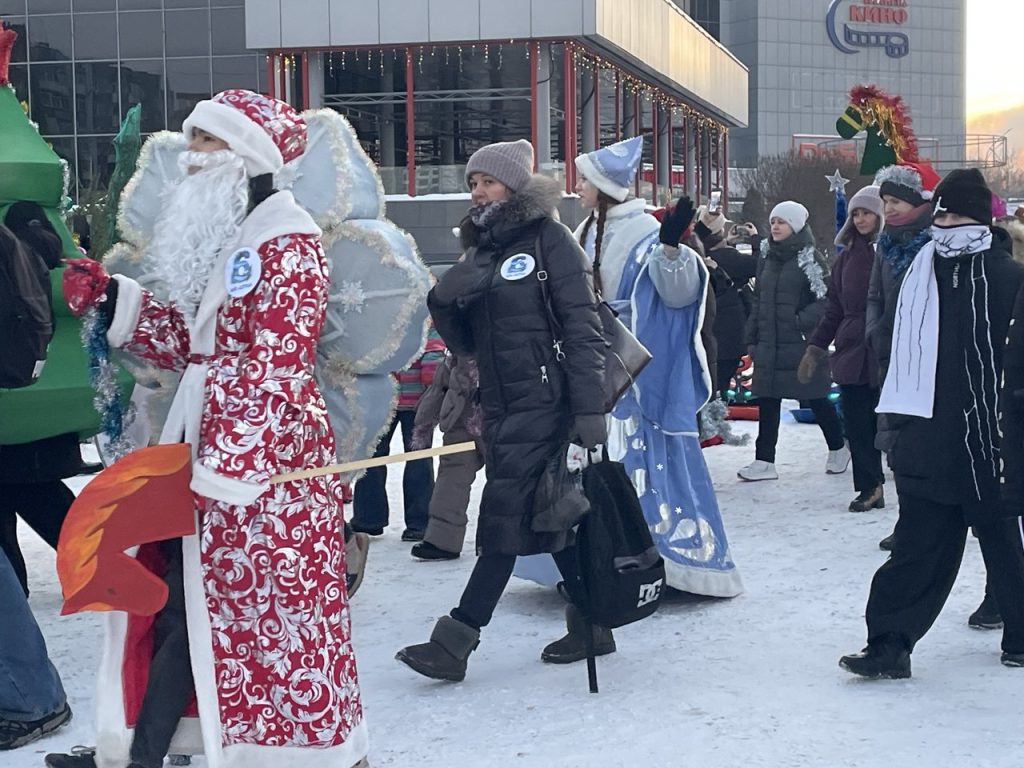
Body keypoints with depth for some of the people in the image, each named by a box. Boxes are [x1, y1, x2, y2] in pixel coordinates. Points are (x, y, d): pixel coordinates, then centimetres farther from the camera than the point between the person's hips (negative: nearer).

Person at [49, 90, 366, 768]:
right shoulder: (214, 236, 17)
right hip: (208, 437, 9)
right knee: (178, 597, 11)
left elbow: (276, 366, -18)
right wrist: (109, 297, 9)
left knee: (268, 603, -2)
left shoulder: (287, 240, -11)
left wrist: (225, 465, -22)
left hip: (268, 452, -9)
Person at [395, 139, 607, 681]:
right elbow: (465, 344, 15)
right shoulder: (479, 251, 15)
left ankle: (455, 641, -6)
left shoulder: (547, 239, -6)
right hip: (499, 408, 8)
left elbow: (583, 326, -13)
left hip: (543, 406, -8)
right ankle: (591, 626, 23)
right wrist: (444, 301, -7)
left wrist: (589, 410, -20)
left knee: (505, 516, -8)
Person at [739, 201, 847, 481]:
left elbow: (824, 300, -10)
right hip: (769, 343, 6)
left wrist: (801, 321, -21)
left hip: (801, 343, -5)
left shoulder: (810, 258, -6)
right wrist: (752, 338, 13)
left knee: (816, 398, 6)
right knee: (767, 401, 3)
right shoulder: (767, 256, 12)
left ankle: (838, 448, 26)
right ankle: (764, 461, 6)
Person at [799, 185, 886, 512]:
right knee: (856, 424, 4)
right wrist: (815, 347, 13)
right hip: (851, 352, 5)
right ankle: (870, 487, 13)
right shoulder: (848, 256, 14)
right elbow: (834, 308, 18)